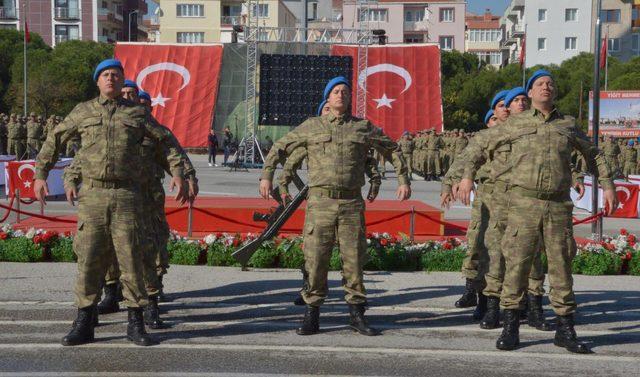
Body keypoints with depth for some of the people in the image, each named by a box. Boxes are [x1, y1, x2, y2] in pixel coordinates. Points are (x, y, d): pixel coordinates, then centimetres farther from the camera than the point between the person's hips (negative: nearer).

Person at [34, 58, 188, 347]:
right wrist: (40, 175, 12)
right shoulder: (83, 111, 12)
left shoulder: (137, 113, 10)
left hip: (126, 195, -1)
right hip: (92, 194, 1)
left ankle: (136, 324, 9)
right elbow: (54, 140, 19)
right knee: (89, 258, 1)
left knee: (130, 258, -1)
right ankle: (84, 325, 11)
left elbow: (166, 141, 16)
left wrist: (177, 173, 4)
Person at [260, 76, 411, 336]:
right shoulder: (311, 126, 11)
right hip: (320, 201, -1)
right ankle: (312, 315, 10)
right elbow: (280, 148, 16)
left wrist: (403, 180, 12)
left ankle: (357, 314, 16)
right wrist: (266, 176, 5)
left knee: (354, 259, 3)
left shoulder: (364, 127, 12)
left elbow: (392, 150, 19)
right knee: (315, 258, -1)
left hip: (352, 203, 1)